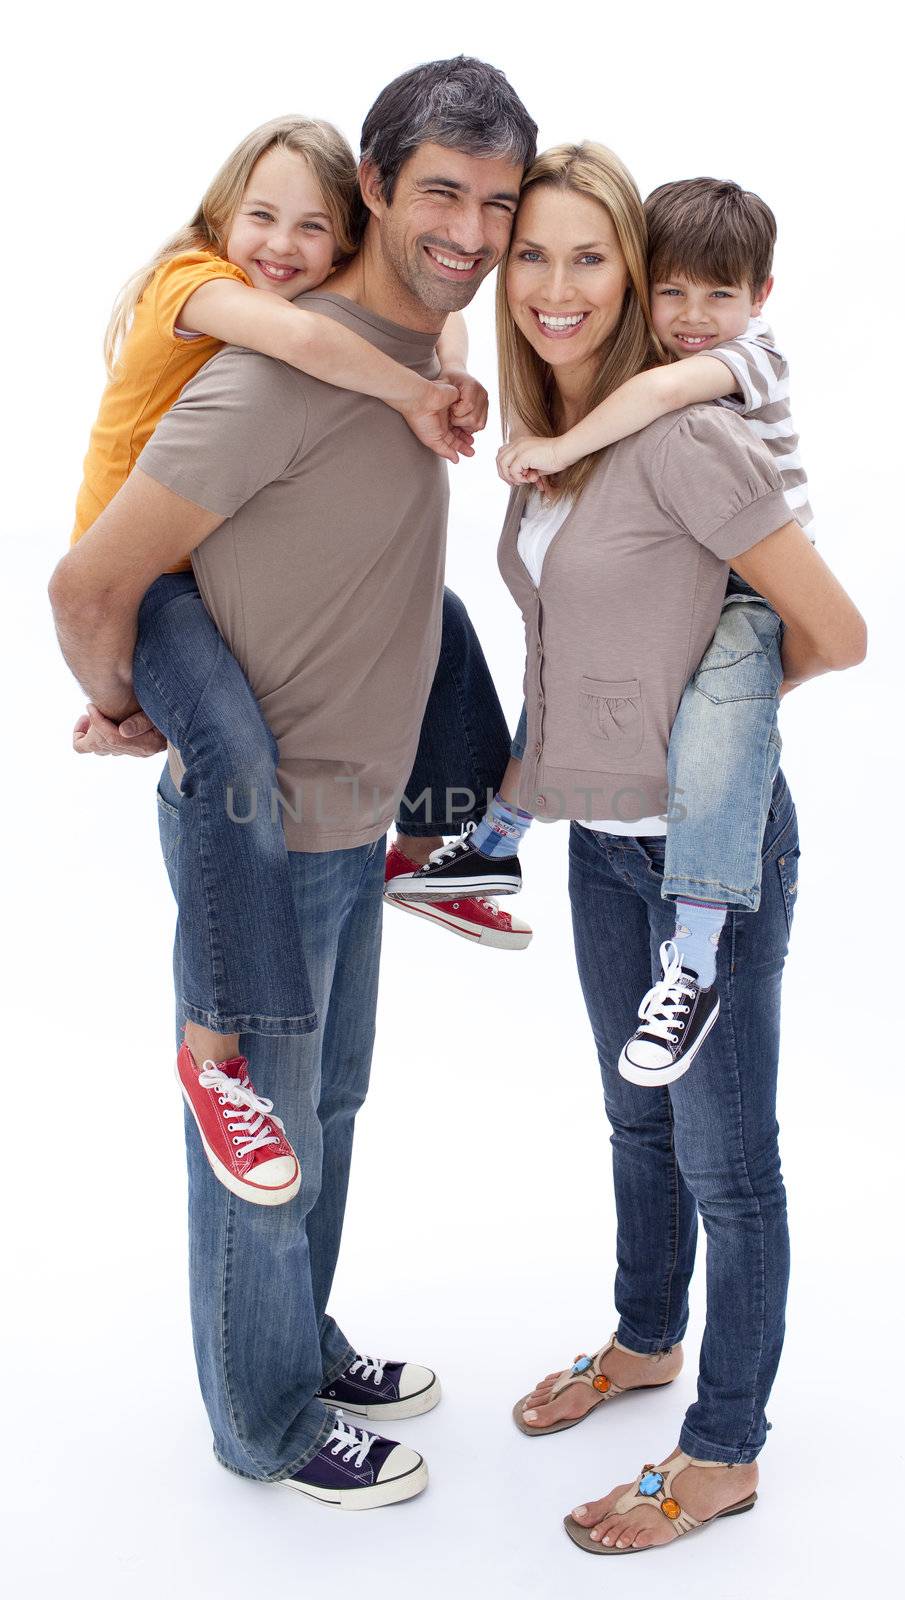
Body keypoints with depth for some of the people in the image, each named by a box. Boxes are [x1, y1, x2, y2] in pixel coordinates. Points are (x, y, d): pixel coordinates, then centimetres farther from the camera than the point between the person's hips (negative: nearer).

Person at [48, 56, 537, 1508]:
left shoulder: (427, 358, 4)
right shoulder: (288, 367, -24)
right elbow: (92, 583, -22)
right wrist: (127, 712, -7)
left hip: (351, 815, 9)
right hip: (264, 831, -9)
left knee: (327, 1109, 23)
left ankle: (305, 1350, 45)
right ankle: (266, 1427, 31)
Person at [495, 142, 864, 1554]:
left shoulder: (678, 435, -22)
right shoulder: (547, 432, 4)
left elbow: (835, 635, -18)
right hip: (603, 833, 8)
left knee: (723, 1158, 7)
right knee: (637, 1118, 24)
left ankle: (724, 1452, 27)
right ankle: (646, 1340, 48)